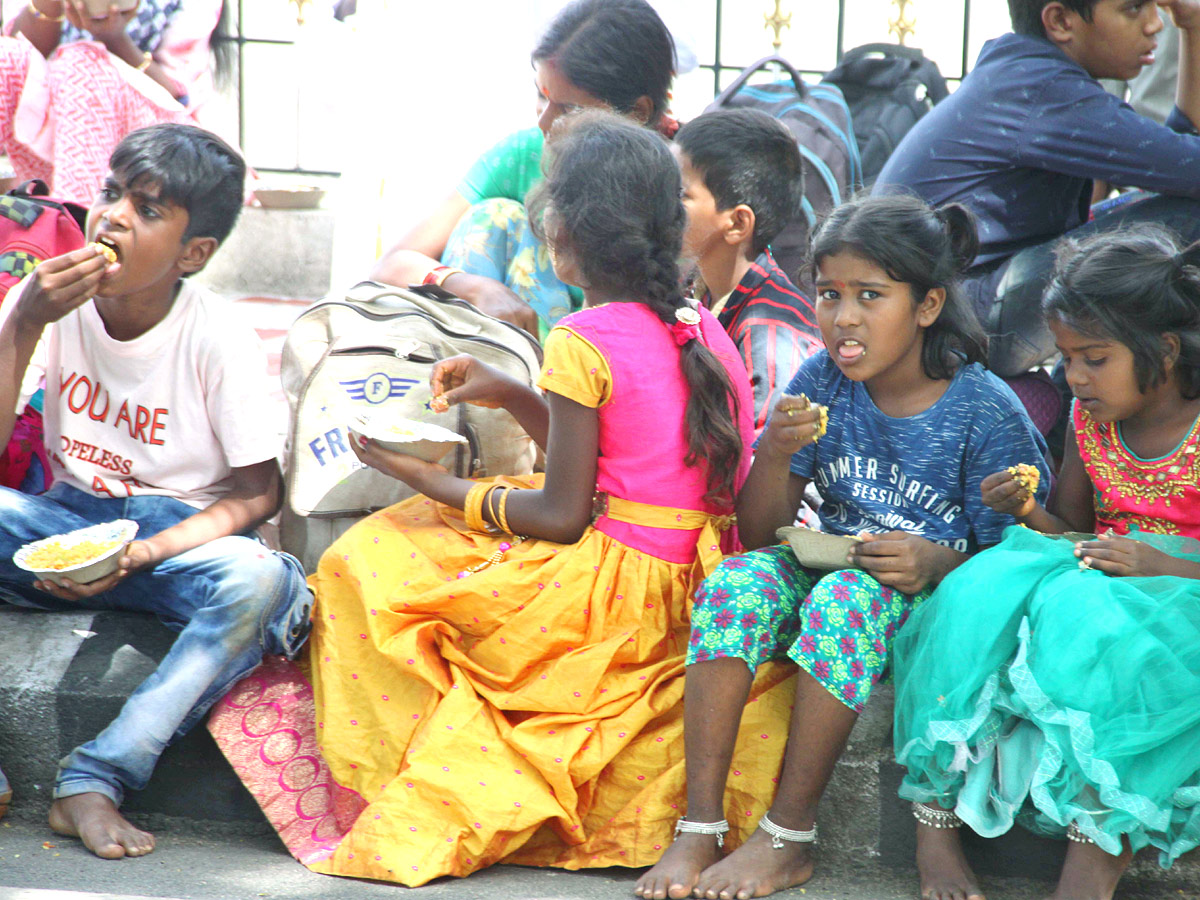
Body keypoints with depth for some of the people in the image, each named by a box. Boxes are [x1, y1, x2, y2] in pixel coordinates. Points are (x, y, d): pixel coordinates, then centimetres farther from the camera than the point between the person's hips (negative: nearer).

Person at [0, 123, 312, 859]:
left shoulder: (219, 341, -13)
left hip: (184, 531, -2)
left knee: (263, 583, -36)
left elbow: (258, 494, -9)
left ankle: (94, 780, -29)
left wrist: (139, 555, -23)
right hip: (68, 522, 3)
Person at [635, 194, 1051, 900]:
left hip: (931, 609, -4)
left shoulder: (987, 412, -11)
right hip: (828, 573, 4)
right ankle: (700, 832, -28)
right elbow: (759, 534, 1)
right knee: (736, 581, -25)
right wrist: (774, 457, -19)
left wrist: (939, 563, -27)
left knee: (847, 597, -35)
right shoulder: (822, 382, 1)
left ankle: (788, 838, -27)